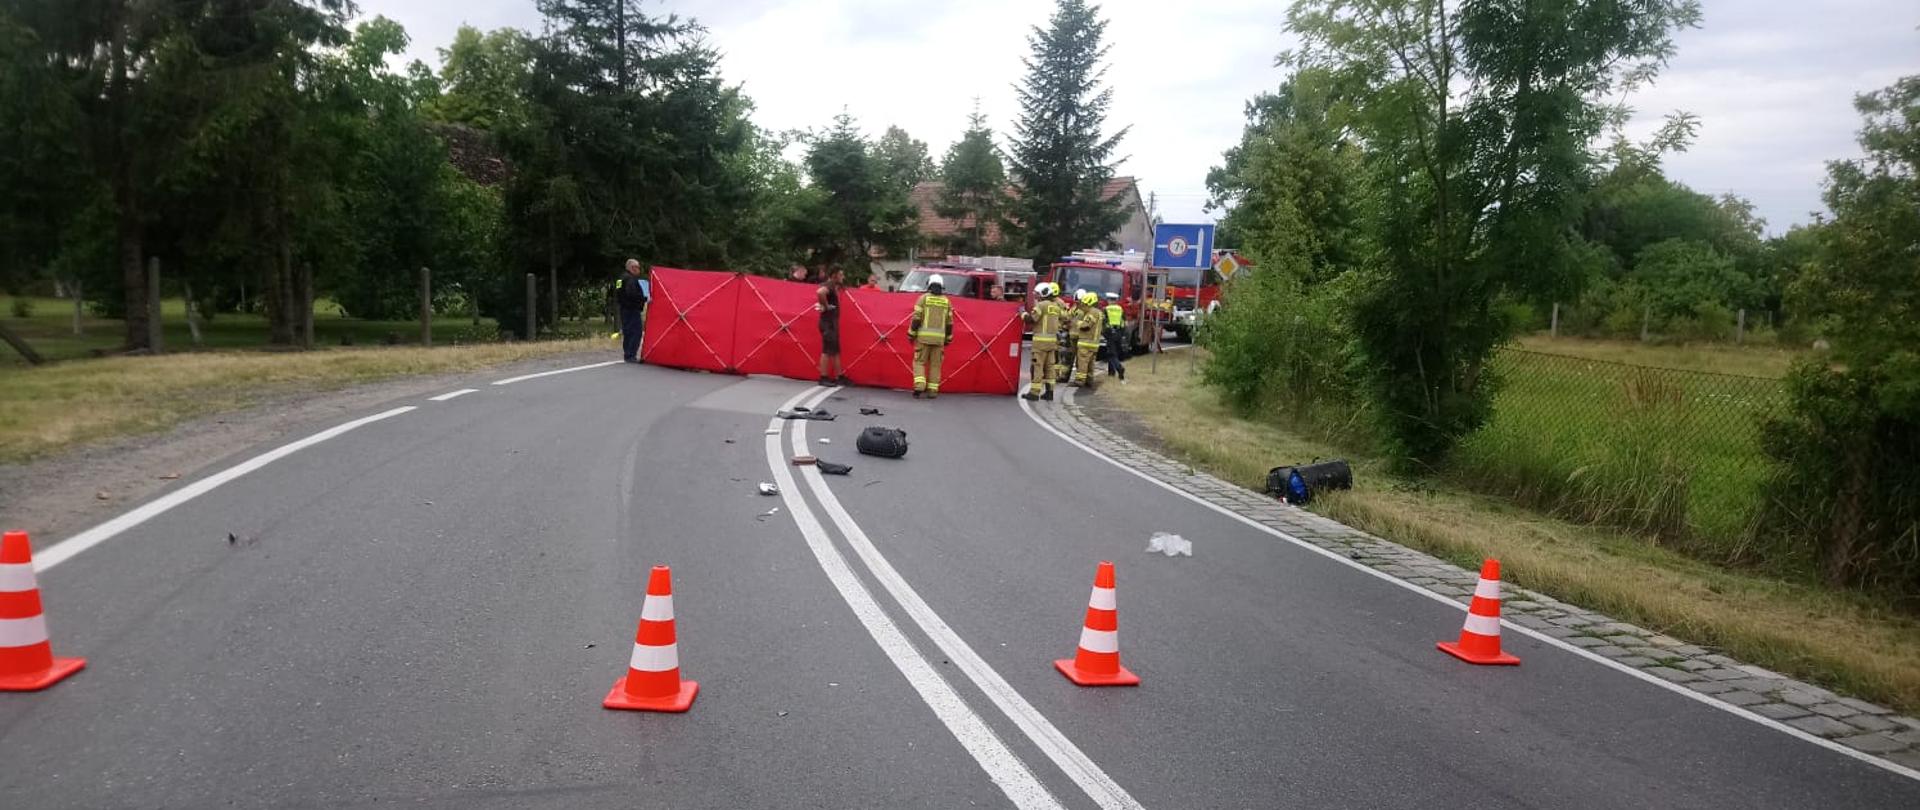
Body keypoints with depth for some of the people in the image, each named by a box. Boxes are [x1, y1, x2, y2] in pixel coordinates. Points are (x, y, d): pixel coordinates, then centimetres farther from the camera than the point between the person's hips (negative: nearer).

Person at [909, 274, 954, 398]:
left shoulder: (923, 298, 0)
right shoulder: (946, 301, 8)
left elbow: (916, 318, -6)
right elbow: (949, 322, 8)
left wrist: (912, 334, 0)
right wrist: (948, 339, 17)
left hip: (924, 336, -2)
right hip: (939, 337, 2)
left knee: (919, 362, 4)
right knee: (935, 364, 9)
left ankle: (919, 386, -14)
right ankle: (932, 390, 5)